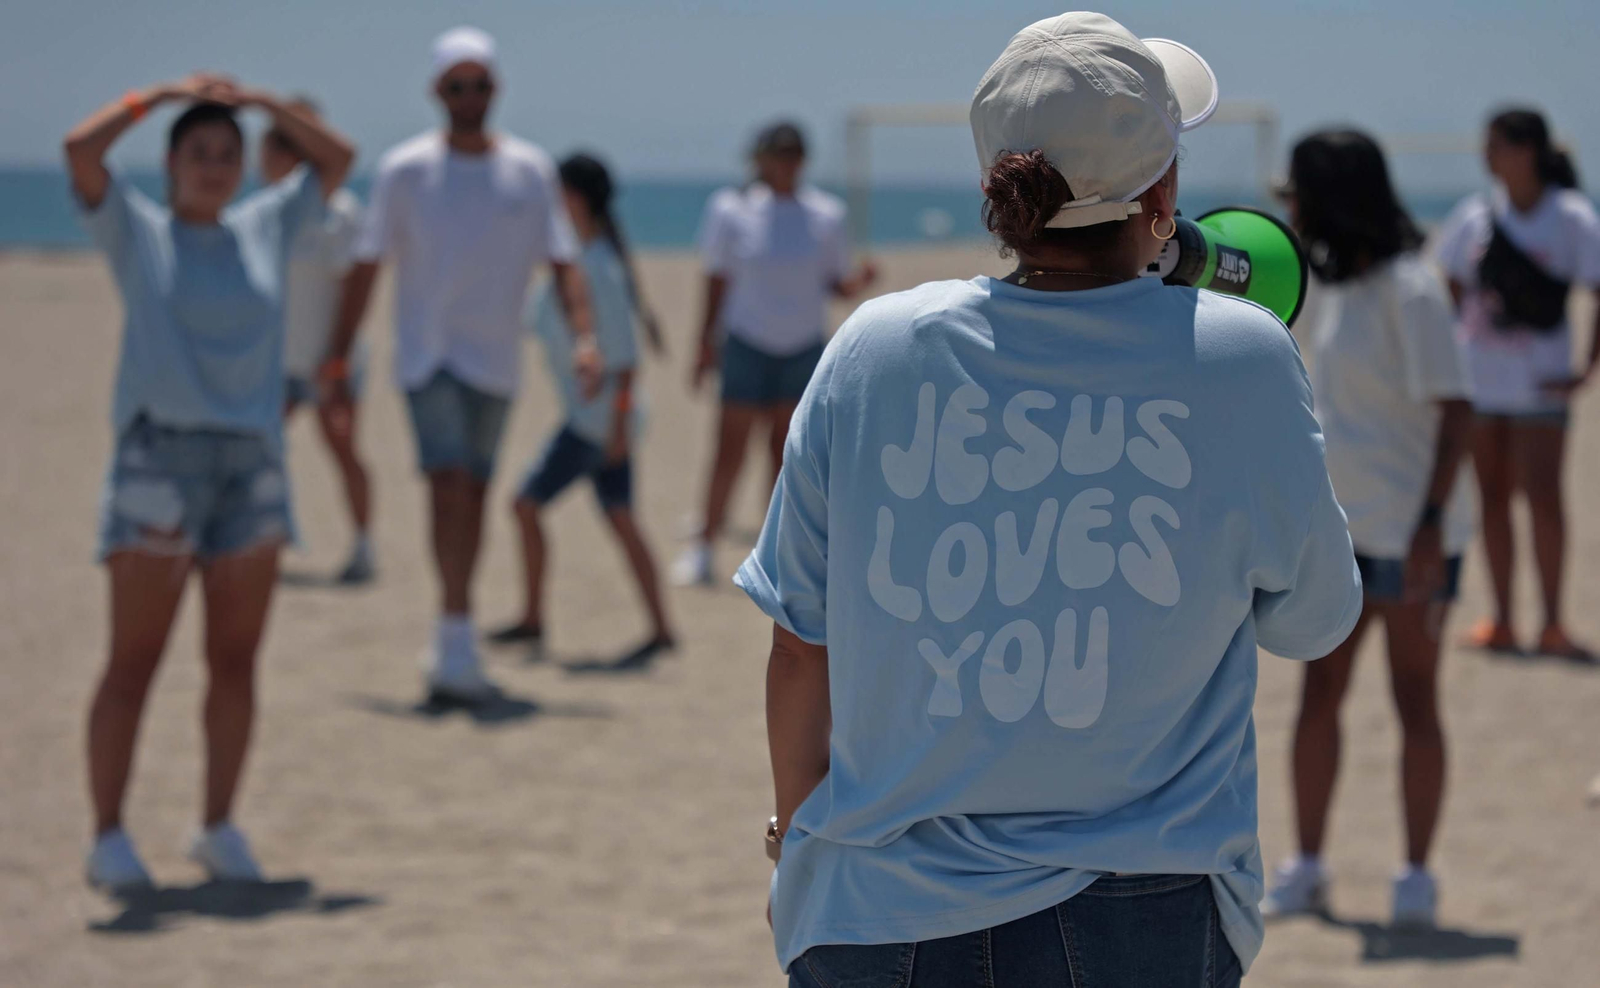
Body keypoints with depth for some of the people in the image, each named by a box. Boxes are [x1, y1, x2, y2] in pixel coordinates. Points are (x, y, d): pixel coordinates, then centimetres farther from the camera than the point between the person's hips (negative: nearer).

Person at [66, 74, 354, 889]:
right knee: (135, 661, -4)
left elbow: (337, 158, 16)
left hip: (253, 463, 4)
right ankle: (108, 836, -1)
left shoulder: (266, 226, 13)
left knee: (235, 660, 6)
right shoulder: (135, 229, 2)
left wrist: (260, 101, 7)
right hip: (160, 459, -4)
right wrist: (163, 94, -4)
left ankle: (219, 828, 14)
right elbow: (81, 148, -12)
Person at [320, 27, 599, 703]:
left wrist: (584, 336, -15)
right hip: (428, 354, -3)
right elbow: (366, 267, 2)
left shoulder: (530, 170, 5)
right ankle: (458, 649, -23)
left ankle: (450, 652, 23)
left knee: (474, 496, 10)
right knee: (449, 485, -18)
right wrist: (337, 361, -2)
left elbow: (562, 261, 2)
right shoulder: (405, 170, -1)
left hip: (495, 361, 3)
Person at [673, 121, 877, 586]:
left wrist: (860, 280, -16)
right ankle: (704, 546, 6)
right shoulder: (732, 211, -4)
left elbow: (836, 283, 6)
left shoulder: (825, 214, 1)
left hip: (804, 349, 2)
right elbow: (717, 280, 4)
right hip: (747, 343, -2)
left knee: (786, 452, 3)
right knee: (731, 448, -3)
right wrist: (707, 343, 5)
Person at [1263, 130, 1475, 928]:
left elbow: (1455, 412, -19)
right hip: (1338, 525, 8)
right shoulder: (1340, 287, 9)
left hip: (1407, 533, -8)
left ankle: (1416, 877, 11)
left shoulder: (1409, 292, -17)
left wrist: (1429, 524, -24)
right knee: (1320, 691, 9)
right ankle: (1305, 868, 17)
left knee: (1414, 697, 2)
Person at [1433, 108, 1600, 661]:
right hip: (1480, 380, 4)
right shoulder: (1475, 216, 3)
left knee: (1543, 497, -8)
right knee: (1492, 498, 7)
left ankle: (1553, 625, -1)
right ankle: (1501, 622, 14)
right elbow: (1451, 291, 13)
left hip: (1540, 382, -4)